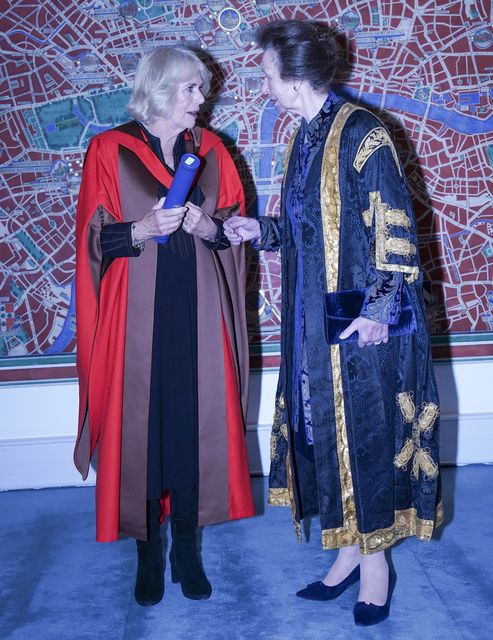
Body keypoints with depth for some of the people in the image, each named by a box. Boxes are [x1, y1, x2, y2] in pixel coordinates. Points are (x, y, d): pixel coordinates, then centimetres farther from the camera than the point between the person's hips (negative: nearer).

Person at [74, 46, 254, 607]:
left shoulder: (210, 151, 10)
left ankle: (186, 549, 20)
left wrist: (209, 227, -8)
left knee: (196, 425, 4)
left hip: (198, 314, 3)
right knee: (140, 427, 2)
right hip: (137, 316, -2)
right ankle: (149, 553, 19)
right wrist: (143, 229, -19)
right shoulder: (109, 151, 0)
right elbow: (94, 239, -2)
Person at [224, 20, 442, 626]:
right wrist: (261, 229, 8)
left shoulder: (361, 134, -13)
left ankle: (374, 560, 20)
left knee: (365, 433, 3)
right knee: (324, 431, 12)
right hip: (315, 321, 8)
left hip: (360, 320, -8)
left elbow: (394, 229, -16)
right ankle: (351, 550, 26)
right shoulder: (305, 139, 11)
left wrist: (379, 309, -20)